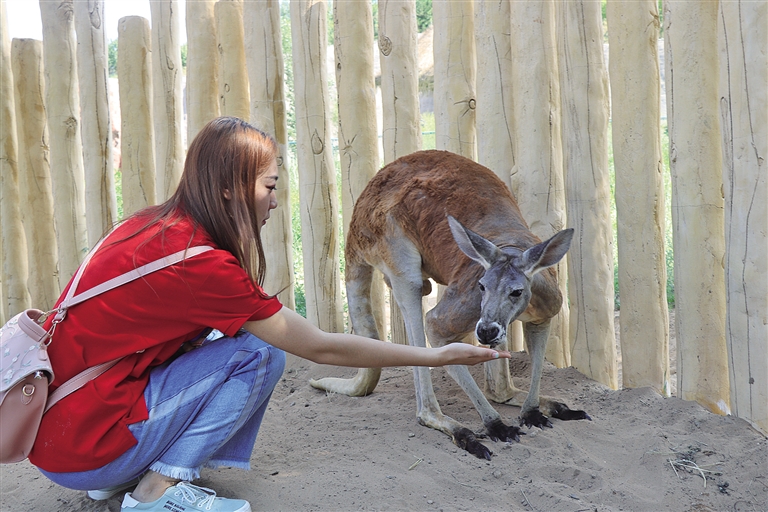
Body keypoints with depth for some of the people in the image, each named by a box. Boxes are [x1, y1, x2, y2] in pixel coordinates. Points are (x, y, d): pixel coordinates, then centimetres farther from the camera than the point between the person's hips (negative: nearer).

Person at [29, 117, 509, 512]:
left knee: (222, 334, 11)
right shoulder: (198, 262, -21)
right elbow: (320, 347, -14)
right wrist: (437, 356, -6)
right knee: (259, 353, -9)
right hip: (85, 451, -8)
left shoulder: (154, 225, 4)